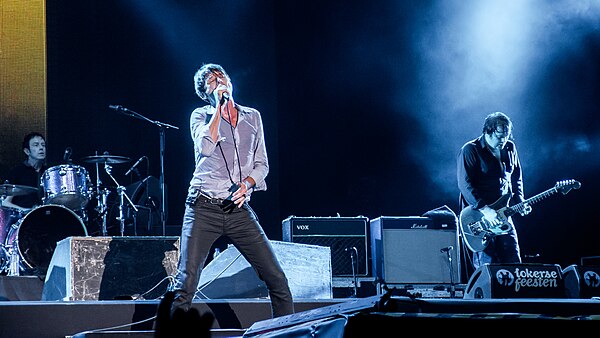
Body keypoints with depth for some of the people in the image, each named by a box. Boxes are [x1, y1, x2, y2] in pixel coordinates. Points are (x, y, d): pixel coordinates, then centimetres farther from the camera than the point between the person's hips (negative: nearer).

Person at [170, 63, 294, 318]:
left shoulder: (252, 116, 16)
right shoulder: (200, 115, 7)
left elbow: (262, 164, 15)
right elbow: (206, 147, -14)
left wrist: (247, 183, -6)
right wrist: (219, 107, -7)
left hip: (239, 210, 3)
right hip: (204, 209, -3)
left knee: (277, 279, -2)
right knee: (185, 285, -10)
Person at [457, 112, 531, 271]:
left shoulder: (509, 149, 12)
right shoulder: (470, 150, -9)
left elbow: (516, 179, 22)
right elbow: (465, 184, -17)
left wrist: (520, 202, 4)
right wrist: (484, 210, -24)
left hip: (502, 216, 6)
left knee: (513, 262, 4)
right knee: (486, 264, -9)